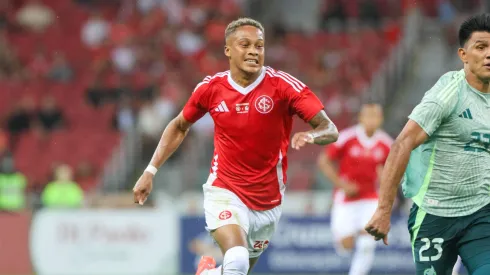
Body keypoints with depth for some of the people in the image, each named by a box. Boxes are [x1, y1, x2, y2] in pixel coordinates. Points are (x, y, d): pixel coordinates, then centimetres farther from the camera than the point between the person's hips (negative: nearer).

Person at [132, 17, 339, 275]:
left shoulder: (283, 85, -13)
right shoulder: (211, 87, -6)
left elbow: (330, 130, -17)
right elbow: (179, 126, 13)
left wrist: (311, 135, -40)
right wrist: (150, 170, 7)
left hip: (267, 201, 1)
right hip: (225, 192, -1)